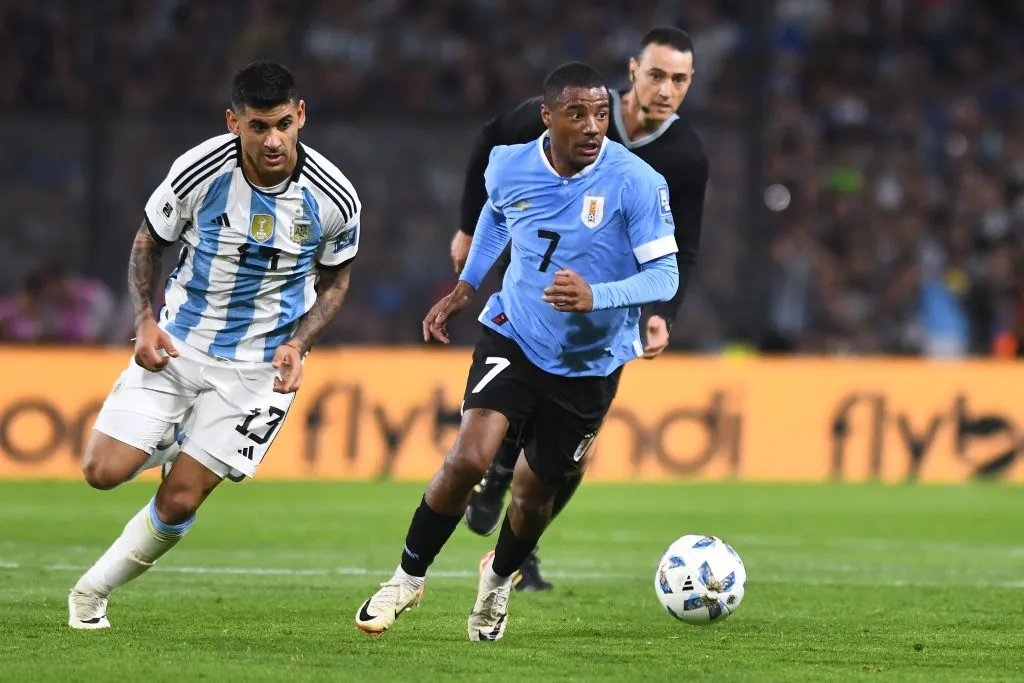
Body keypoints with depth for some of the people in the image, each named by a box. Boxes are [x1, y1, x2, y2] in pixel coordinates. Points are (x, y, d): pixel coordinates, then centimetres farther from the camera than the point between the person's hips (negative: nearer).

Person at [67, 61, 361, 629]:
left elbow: (335, 279, 5)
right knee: (104, 471, -9)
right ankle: (168, 446, 25)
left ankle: (92, 590, 18)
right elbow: (148, 242, 2)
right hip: (177, 346, 1)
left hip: (259, 365, -1)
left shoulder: (333, 198, -14)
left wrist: (298, 343, -11)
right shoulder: (199, 172, -16)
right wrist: (144, 321, -11)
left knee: (179, 501, -5)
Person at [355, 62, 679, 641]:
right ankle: (410, 577, 3)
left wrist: (595, 297, -38)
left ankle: (500, 580, 43)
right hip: (514, 337, 1)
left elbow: (665, 277, -22)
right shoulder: (509, 166, -9)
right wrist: (466, 287, 13)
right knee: (469, 460, -19)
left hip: (591, 363, -1)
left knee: (535, 492, 10)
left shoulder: (638, 184, -21)